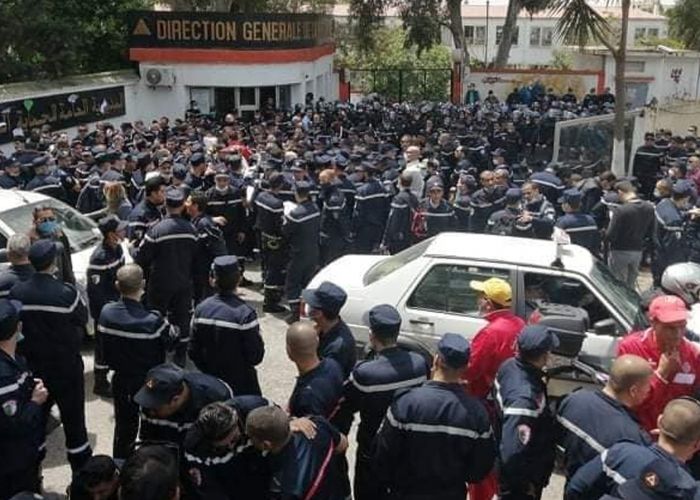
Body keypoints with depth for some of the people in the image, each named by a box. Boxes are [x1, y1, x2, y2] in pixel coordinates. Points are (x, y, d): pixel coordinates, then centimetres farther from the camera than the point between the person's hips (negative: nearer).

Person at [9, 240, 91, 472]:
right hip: (67, 368, -3)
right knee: (73, 420, 10)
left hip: (33, 367, 4)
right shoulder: (67, 293, -22)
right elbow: (81, 321, -9)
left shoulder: (16, 293, -11)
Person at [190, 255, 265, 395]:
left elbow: (193, 352, -1)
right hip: (241, 385, -5)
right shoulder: (245, 314, -23)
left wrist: (207, 370, 15)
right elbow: (255, 357, -18)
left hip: (210, 382, 5)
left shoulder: (201, 309, -9)